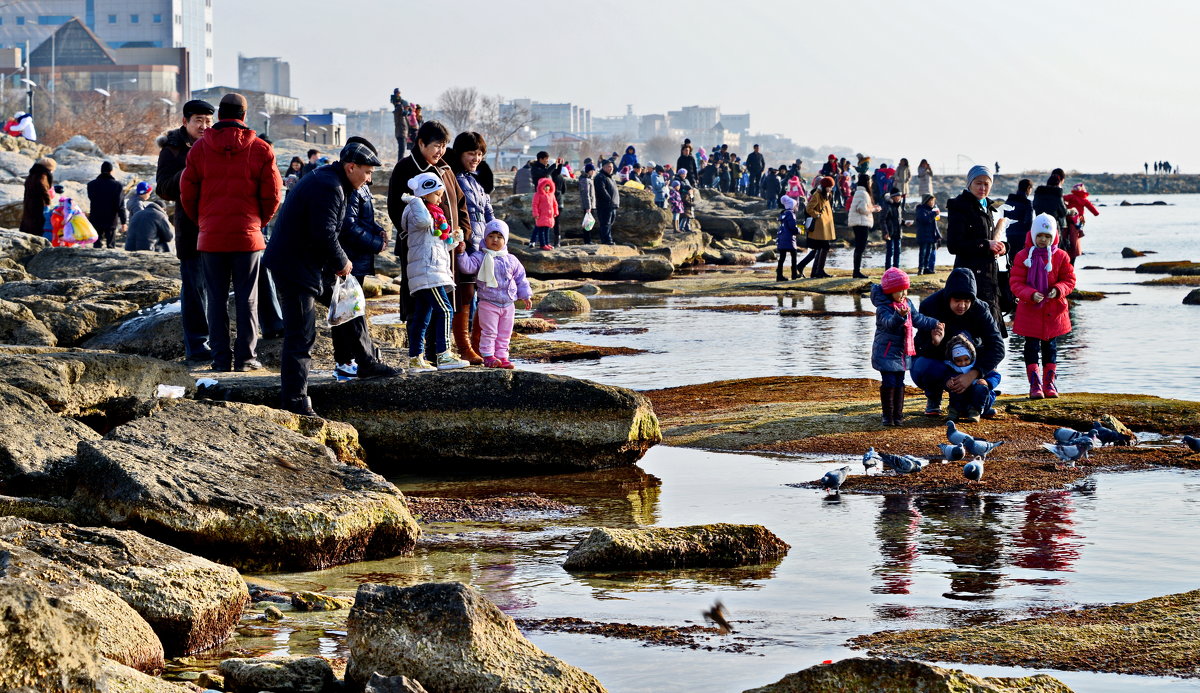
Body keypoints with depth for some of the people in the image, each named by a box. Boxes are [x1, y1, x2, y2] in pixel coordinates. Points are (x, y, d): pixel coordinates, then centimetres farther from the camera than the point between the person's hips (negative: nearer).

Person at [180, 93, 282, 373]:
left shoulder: (200, 148, 1)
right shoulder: (260, 149, -1)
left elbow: (187, 194, 3)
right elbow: (272, 194, -1)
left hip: (211, 235, 1)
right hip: (247, 235, -1)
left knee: (216, 298, 6)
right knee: (247, 298, 5)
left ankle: (220, 358, 5)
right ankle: (246, 357, 5)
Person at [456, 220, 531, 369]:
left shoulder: (511, 260, 9)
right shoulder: (481, 257, -1)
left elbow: (521, 278, 16)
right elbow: (468, 266, -14)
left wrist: (525, 296, 14)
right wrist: (462, 254, -26)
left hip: (507, 304, 4)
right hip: (488, 302, -4)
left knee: (504, 333, 8)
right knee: (489, 331, -4)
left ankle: (502, 357, 15)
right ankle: (488, 356, 2)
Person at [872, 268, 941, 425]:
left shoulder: (907, 303, 8)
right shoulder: (883, 307, -18)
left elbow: (918, 319, 20)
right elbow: (889, 322, -37)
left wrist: (934, 324, 16)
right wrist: (900, 315, -55)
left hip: (902, 353, 7)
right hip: (886, 352, -7)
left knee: (899, 383, 11)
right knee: (889, 383, -8)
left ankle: (897, 414, 18)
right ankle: (888, 415, 0)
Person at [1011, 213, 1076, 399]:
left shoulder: (1060, 256, 0)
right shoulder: (1023, 256, -4)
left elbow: (1069, 279, 3)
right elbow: (1015, 282, -7)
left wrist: (1058, 290, -18)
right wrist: (1030, 294, -24)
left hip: (1053, 311, 1)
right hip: (1029, 311, -1)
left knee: (1051, 347, 11)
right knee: (1032, 347, 0)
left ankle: (1050, 382, 21)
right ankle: (1035, 384, 6)